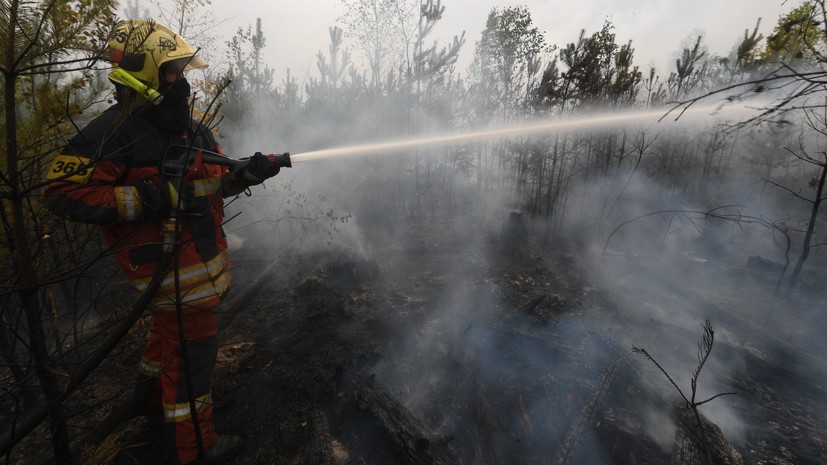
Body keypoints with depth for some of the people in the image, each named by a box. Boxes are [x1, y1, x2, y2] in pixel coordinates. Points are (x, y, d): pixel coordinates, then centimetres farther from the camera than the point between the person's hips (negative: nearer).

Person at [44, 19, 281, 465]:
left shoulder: (188, 126, 8)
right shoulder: (114, 132, -17)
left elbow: (214, 179, 13)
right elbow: (63, 192, -18)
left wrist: (246, 173, -6)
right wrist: (148, 198, -27)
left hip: (202, 255, 9)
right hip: (169, 264, -8)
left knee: (171, 329, 26)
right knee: (192, 345, 2)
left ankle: (152, 395, 53)